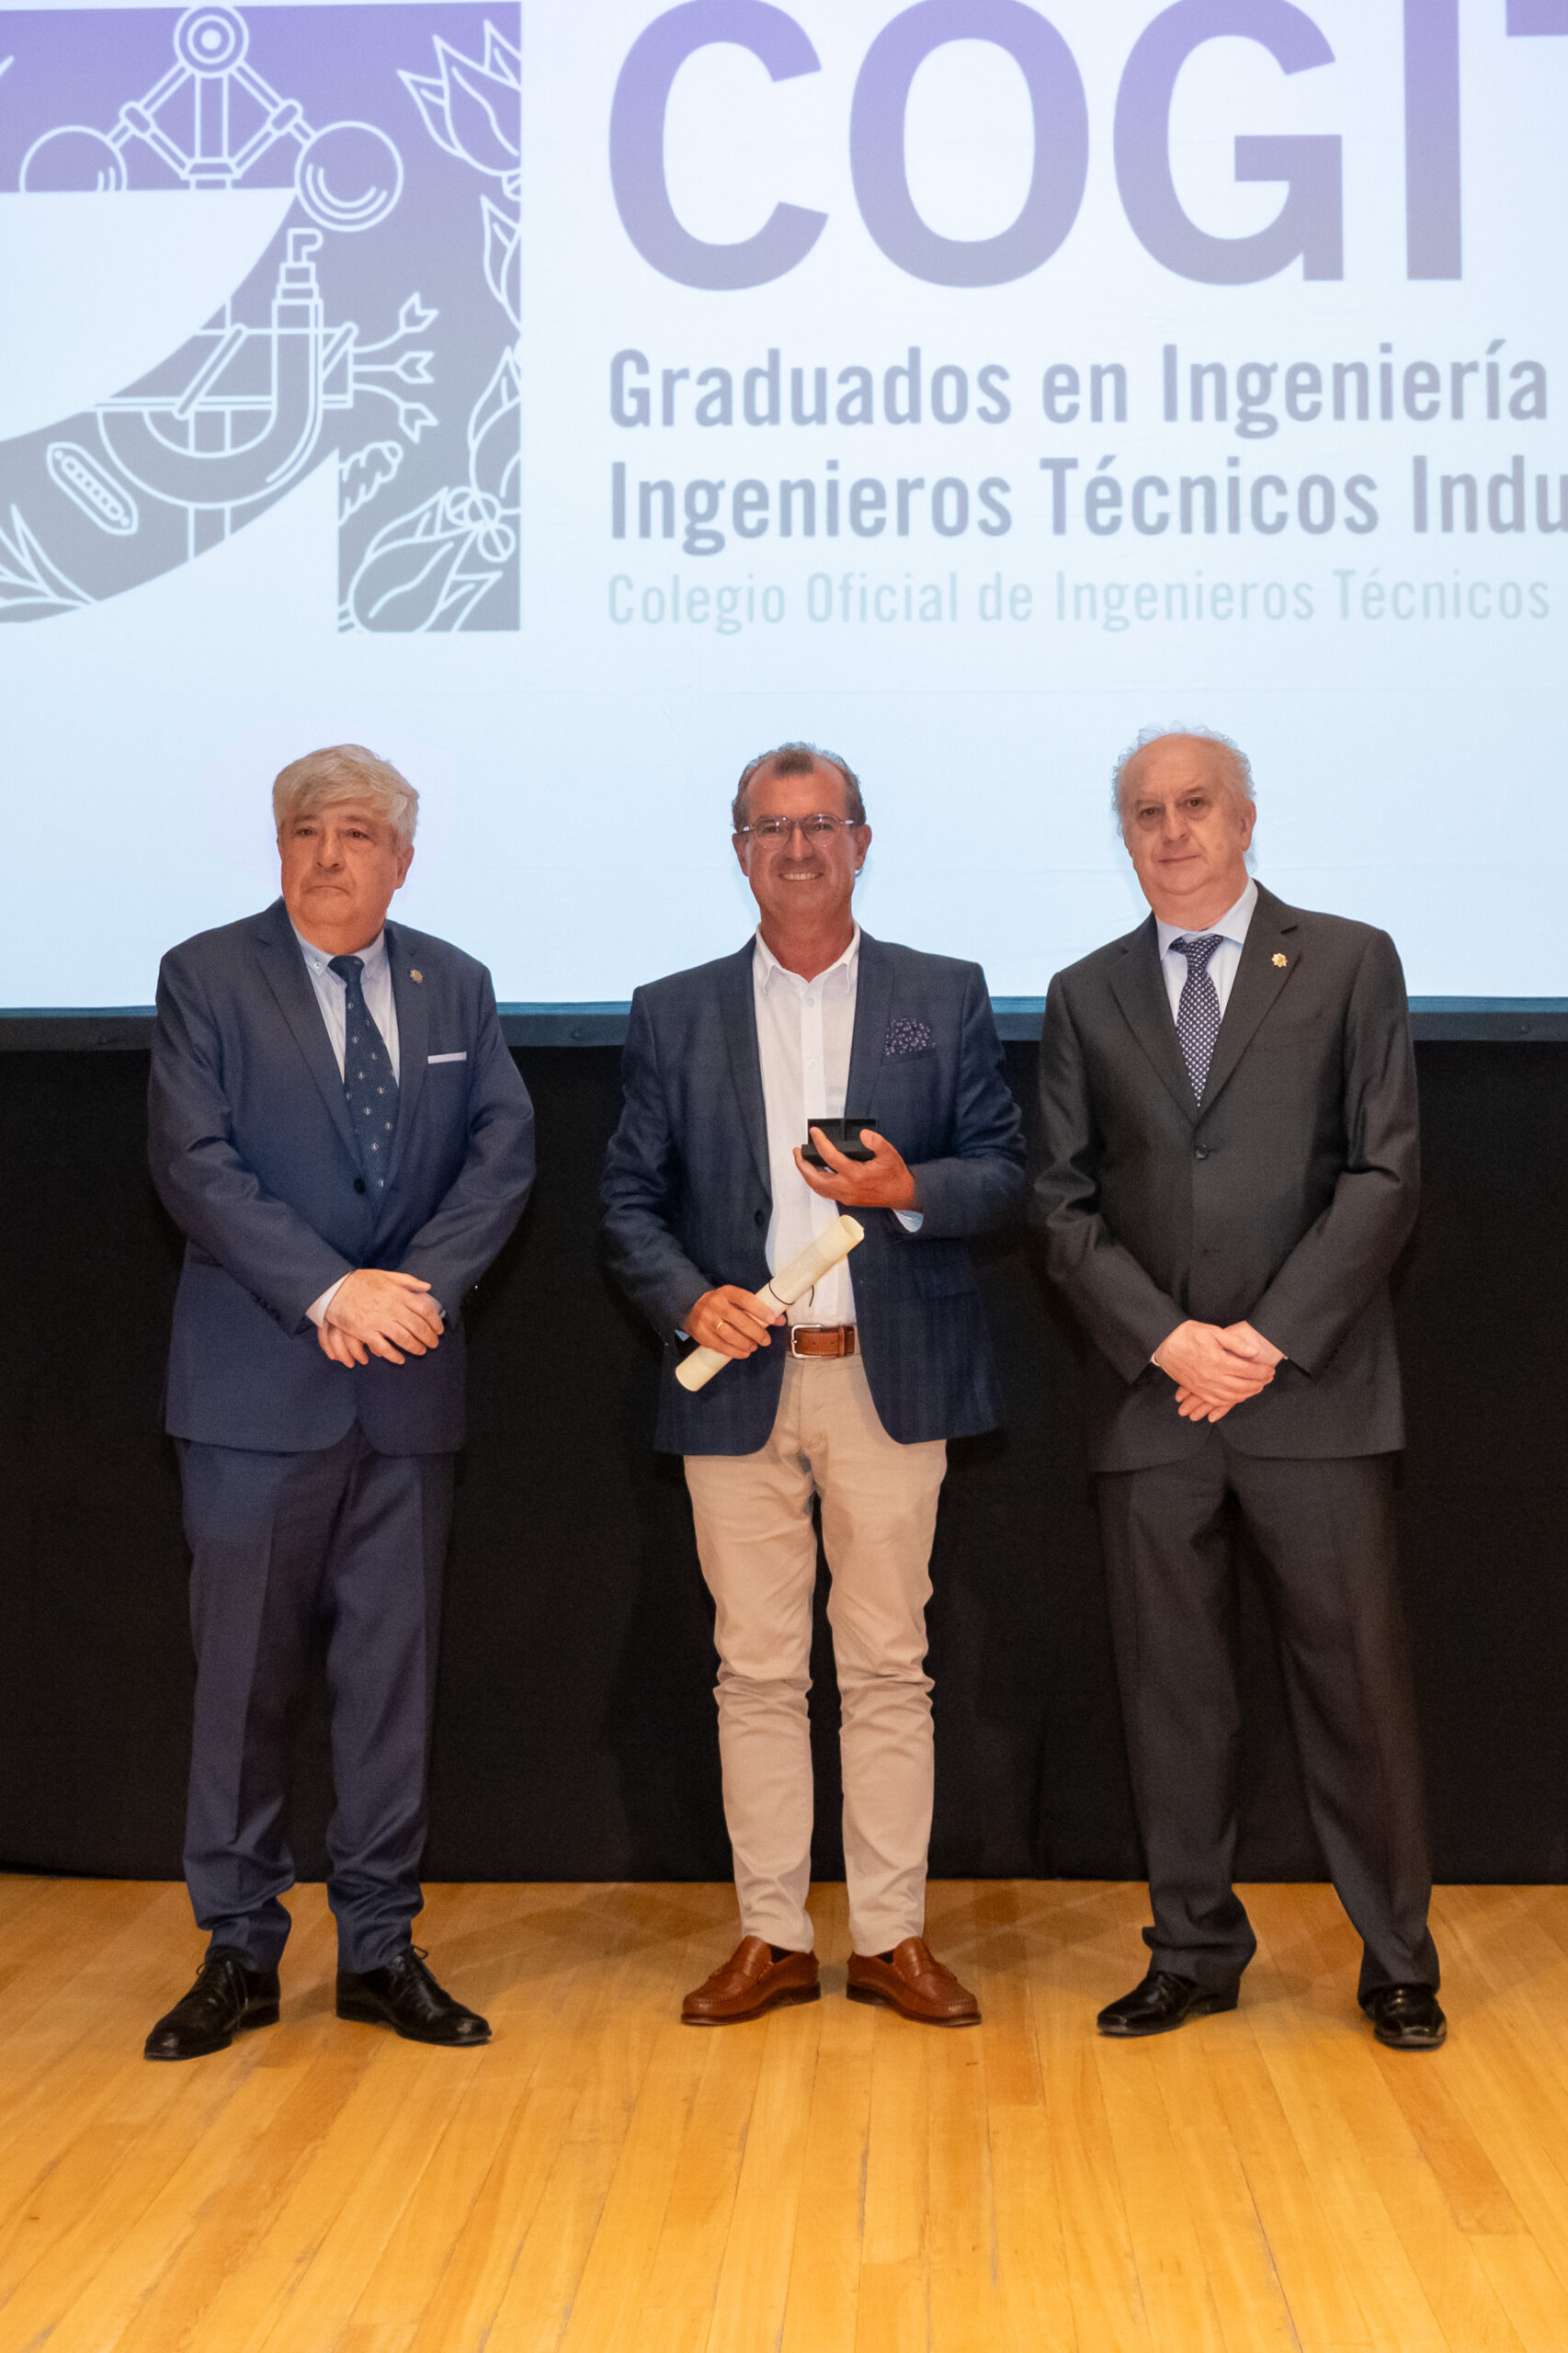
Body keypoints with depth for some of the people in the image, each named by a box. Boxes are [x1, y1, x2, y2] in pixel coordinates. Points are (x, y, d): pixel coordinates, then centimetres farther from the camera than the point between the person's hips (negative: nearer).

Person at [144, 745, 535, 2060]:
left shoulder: (455, 987, 11)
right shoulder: (207, 977, 0)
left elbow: (505, 1147, 3)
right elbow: (194, 1165, -9)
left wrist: (420, 1284, -12)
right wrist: (331, 1291, -17)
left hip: (409, 1384, 3)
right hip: (258, 1385, -3)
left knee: (395, 1665, 8)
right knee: (245, 1670, 4)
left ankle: (380, 1948, 19)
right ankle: (239, 1953, 18)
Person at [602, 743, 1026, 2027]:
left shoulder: (947, 996, 7)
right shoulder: (675, 1014, 9)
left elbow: (1005, 1171, 5)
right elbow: (630, 1199, 7)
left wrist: (910, 1188, -14)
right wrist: (689, 1298, -10)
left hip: (890, 1381, -1)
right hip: (739, 1383, 1)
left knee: (889, 1666, 5)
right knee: (756, 1670, 6)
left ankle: (894, 1936, 16)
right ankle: (771, 1936, 17)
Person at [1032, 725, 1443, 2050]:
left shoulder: (1350, 963, 4)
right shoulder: (1086, 995, 11)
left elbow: (1385, 1177, -3)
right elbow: (1065, 1202, 6)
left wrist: (1269, 1339, -12)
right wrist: (1170, 1340, -9)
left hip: (1316, 1391, -2)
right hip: (1150, 1395, 2)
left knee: (1356, 1678, 4)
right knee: (1171, 1685, 8)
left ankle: (1397, 1959, 20)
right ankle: (1196, 1952, 22)